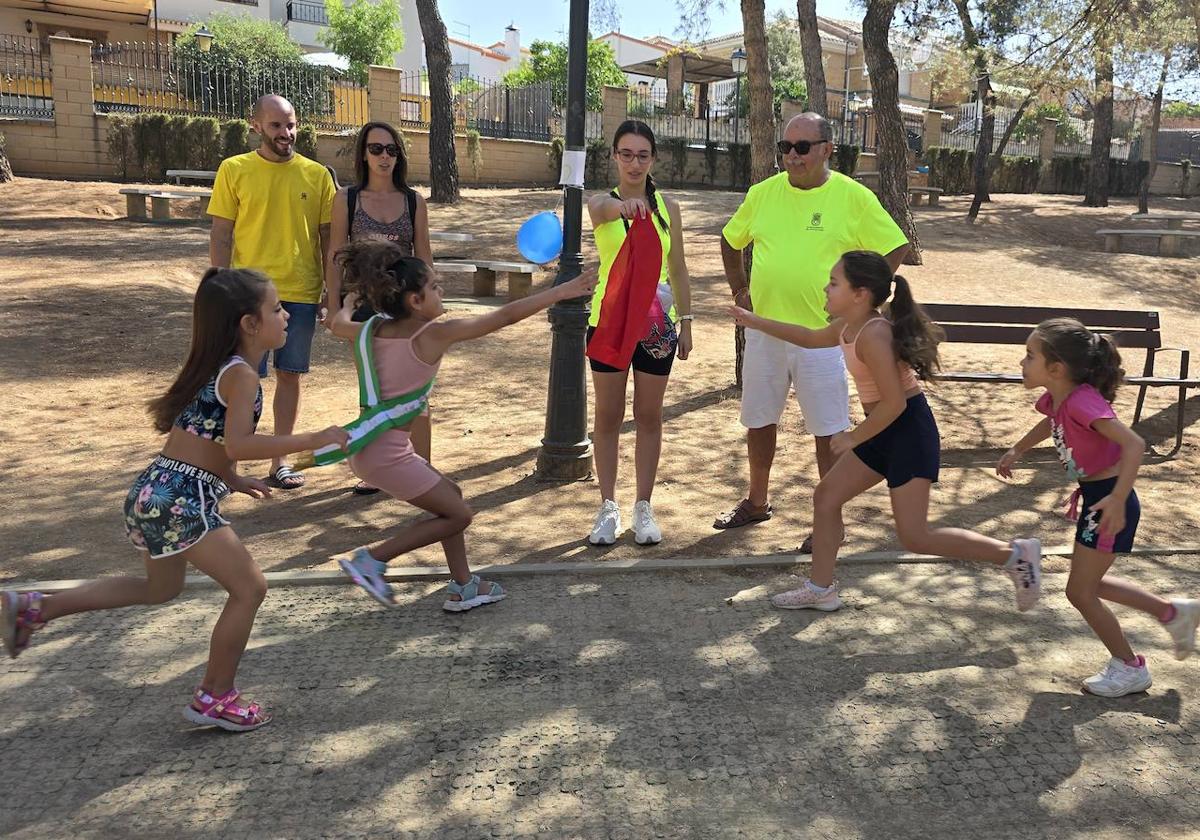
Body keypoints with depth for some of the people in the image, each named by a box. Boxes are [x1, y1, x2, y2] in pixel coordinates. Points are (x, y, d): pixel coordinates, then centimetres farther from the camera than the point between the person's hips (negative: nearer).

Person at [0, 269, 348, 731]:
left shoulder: (216, 366, 15)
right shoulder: (241, 375, -14)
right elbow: (239, 445, -26)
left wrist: (230, 478, 24)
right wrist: (314, 440, -23)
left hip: (158, 490, 10)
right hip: (182, 500, -10)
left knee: (160, 589, 29)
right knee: (249, 588, -1)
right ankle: (215, 697, 10)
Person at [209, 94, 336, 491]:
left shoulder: (317, 174, 4)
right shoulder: (234, 170, 0)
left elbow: (327, 239, 8)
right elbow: (220, 236, 0)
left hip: (301, 293, 2)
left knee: (289, 376, 9)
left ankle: (279, 462, 21)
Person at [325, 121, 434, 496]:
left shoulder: (414, 201, 4)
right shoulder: (346, 199, 2)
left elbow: (424, 256, 7)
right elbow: (335, 255, 2)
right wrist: (333, 306, -2)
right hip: (363, 303, 0)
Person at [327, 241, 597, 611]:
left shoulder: (372, 328, 4)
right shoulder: (434, 334, -16)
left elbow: (338, 324, 29)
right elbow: (506, 316, -15)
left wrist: (349, 303, 51)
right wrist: (564, 291, -11)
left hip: (371, 444, 9)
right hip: (385, 452, -9)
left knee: (450, 495, 20)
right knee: (458, 515, 3)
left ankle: (463, 587, 24)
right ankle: (372, 558, 4)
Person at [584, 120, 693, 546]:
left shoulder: (668, 207, 4)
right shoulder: (601, 203, -3)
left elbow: (678, 269, 9)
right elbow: (601, 209, -30)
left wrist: (685, 323, 5)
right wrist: (622, 206, -53)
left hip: (657, 323, 2)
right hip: (609, 320, -1)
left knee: (649, 417, 8)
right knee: (608, 416, 6)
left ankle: (643, 507, 20)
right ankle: (608, 507, 18)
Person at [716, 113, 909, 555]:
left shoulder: (853, 197, -5)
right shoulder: (763, 193, 5)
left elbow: (895, 248, 0)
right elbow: (731, 241, 19)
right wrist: (740, 290, 10)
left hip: (821, 334, -4)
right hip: (764, 330, 4)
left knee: (828, 431, 2)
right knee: (759, 420, 15)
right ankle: (757, 501, 35)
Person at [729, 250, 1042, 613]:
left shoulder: (873, 334, -23)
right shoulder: (849, 327, 6)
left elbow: (894, 403, -27)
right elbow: (810, 338, 27)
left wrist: (853, 438, -16)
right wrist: (756, 322, 27)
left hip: (909, 431, -10)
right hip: (884, 432, 10)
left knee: (915, 537, -7)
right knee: (826, 495, 12)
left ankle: (1015, 554, 5)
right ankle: (820, 589, 23)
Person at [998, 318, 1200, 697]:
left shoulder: (1082, 401, -27)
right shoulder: (1056, 398, 0)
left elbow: (1134, 444, -35)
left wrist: (1117, 500, -39)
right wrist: (1016, 451, 25)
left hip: (1109, 503, -9)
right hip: (1093, 497, 9)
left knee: (1080, 592, 1)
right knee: (1089, 584, 21)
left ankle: (1129, 668, 20)